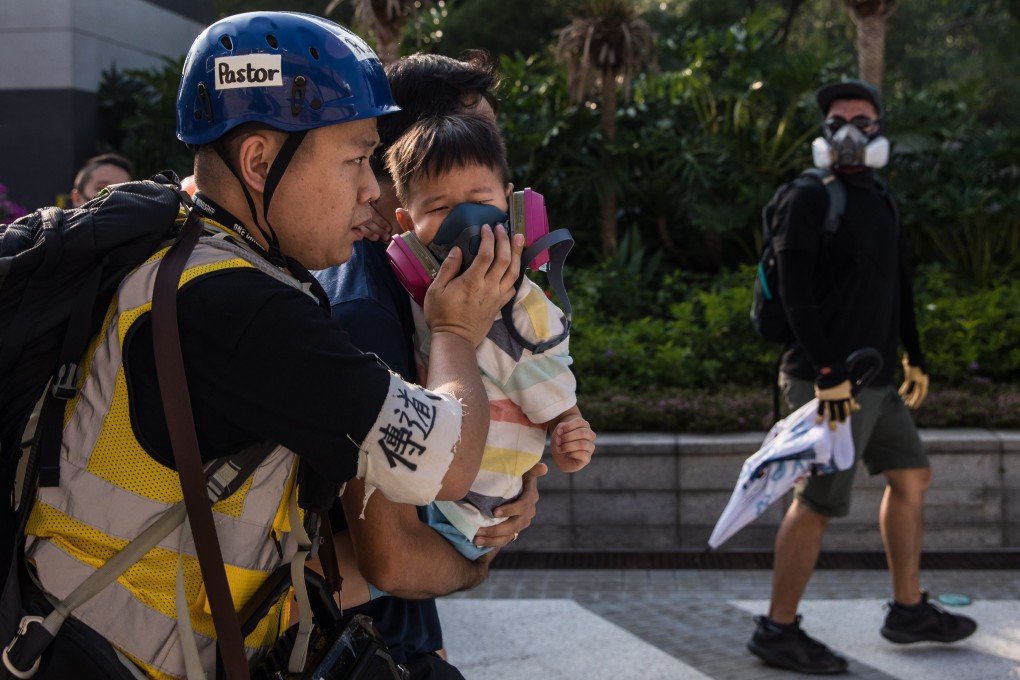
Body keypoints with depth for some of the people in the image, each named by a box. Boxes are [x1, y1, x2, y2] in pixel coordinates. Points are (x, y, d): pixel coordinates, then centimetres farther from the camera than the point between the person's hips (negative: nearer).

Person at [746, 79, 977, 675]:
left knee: (912, 478, 15)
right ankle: (779, 631, 3)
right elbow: (795, 293, -19)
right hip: (830, 380, -9)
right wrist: (828, 374, -23)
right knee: (819, 503, -7)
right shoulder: (811, 199, -11)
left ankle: (909, 611, 27)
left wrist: (915, 358, 21)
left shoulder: (881, 201, 15)